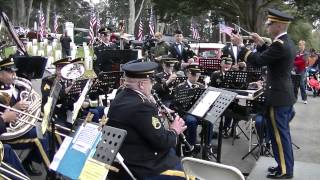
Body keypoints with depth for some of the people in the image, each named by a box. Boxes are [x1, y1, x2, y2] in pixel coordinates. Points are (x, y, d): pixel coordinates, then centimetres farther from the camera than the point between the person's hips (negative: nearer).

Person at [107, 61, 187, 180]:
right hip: (139, 169, -10)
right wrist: (174, 131, -4)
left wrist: (157, 114, 2)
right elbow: (163, 142, -22)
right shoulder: (140, 106, -27)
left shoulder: (121, 97, 3)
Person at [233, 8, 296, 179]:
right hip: (284, 94, 10)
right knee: (282, 133, 18)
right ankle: (286, 166, 29)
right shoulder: (286, 42, 10)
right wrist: (261, 44, 9)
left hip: (278, 97, -10)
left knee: (278, 134, 1)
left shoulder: (280, 44, -22)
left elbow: (257, 61, -22)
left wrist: (241, 45, -13)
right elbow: (269, 57, 18)